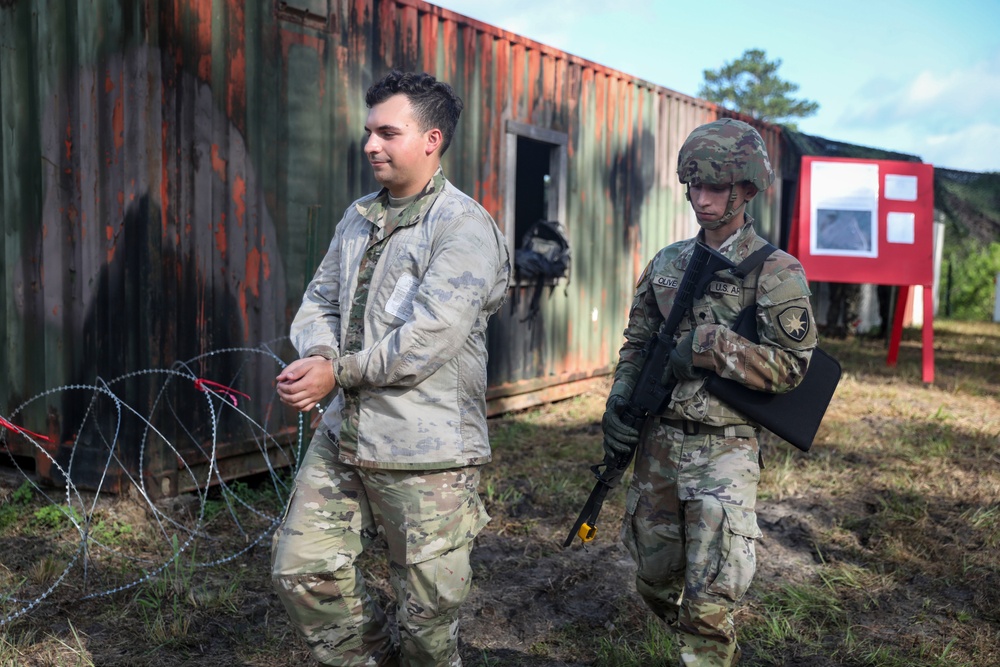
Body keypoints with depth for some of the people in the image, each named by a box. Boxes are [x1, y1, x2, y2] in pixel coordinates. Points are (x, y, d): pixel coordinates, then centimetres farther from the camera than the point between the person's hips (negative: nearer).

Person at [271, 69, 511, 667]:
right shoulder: (358, 218, 13)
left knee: (428, 606, 5)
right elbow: (319, 301, 14)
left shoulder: (464, 227, -12)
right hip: (343, 437, 7)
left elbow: (427, 341, -20)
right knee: (301, 569, 11)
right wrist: (316, 356, -8)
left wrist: (339, 373, -13)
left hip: (426, 450, -7)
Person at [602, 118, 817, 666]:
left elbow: (790, 366, -13)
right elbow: (636, 342, 14)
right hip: (657, 443, 6)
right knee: (655, 584, 18)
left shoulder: (776, 272, -8)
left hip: (724, 450, -5)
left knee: (707, 605, -9)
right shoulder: (667, 263, 8)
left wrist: (707, 345, -20)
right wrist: (618, 403, 0)